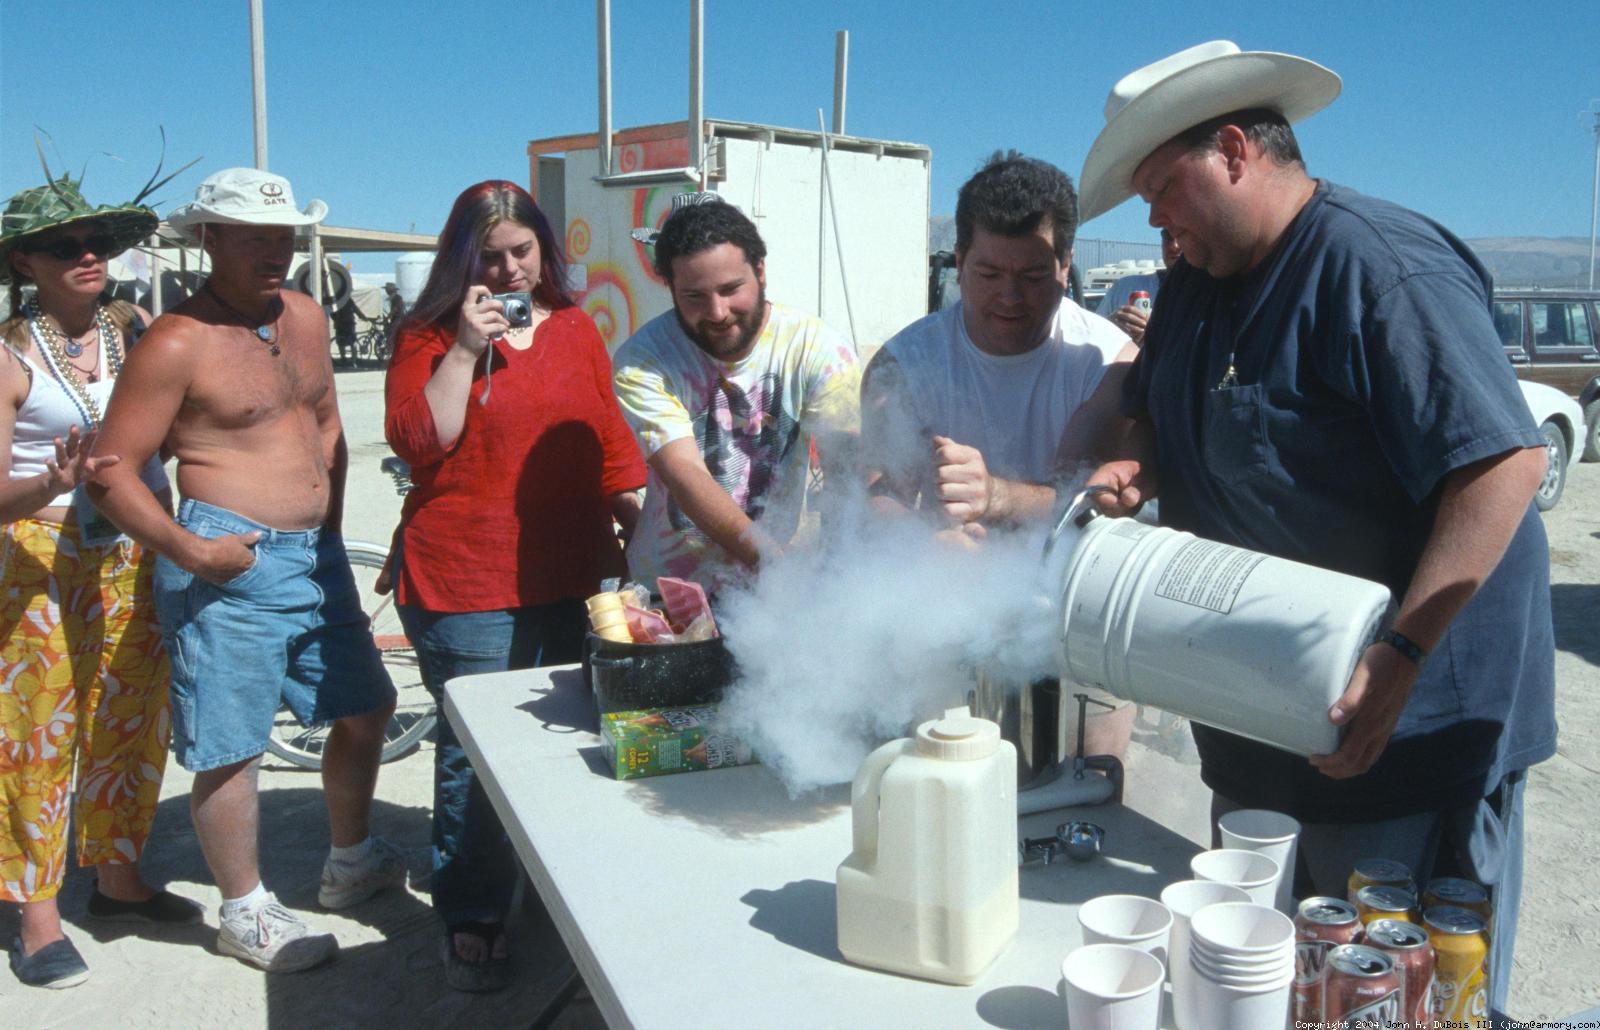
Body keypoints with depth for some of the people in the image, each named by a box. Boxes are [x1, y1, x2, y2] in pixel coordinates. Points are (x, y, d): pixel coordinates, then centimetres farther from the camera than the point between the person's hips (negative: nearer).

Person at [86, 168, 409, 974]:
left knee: (365, 706, 17)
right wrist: (187, 550, -22)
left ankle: (350, 863, 38)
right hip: (232, 564, -8)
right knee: (230, 746, 2)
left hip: (314, 553, 8)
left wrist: (329, 527, 13)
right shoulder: (176, 344, -12)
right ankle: (244, 912, 22)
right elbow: (113, 472, -12)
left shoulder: (305, 317, 9)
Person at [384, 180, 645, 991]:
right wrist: (466, 349, -16)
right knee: (476, 749, 2)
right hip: (465, 585, -4)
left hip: (570, 577, 4)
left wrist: (641, 527, 9)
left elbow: (611, 439, 15)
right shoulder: (428, 336, 0)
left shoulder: (575, 329, 11)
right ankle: (471, 923, 17)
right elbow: (416, 443, -12)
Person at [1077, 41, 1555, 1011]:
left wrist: (1395, 662, -31)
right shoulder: (1198, 279, 9)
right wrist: (1137, 464, -3)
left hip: (1414, 719, -8)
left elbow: (1506, 459, -26)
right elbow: (1156, 410, 22)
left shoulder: (1378, 263, -20)